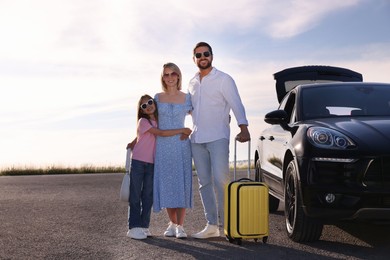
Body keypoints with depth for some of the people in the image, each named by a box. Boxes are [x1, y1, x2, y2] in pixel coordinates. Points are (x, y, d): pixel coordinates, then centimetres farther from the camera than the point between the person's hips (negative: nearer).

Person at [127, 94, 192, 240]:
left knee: (148, 195, 5)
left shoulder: (157, 121, 11)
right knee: (135, 196, -2)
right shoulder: (143, 121, -9)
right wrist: (182, 130, -16)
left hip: (151, 163, 6)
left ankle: (144, 226, 11)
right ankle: (134, 227, -1)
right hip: (138, 162, -6)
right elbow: (161, 133, -18)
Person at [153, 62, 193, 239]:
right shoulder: (157, 98, 8)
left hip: (181, 145, -1)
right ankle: (172, 223, 14)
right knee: (166, 184, 1)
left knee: (181, 183, -4)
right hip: (162, 145, 1)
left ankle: (180, 226, 0)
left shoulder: (186, 98, 5)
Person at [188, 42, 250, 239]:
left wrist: (243, 128, -24)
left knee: (220, 180, -12)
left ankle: (226, 223, -7)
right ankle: (211, 225, 10)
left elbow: (236, 104, -11)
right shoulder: (192, 83, 16)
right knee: (204, 183, 5)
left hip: (218, 137, -6)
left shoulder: (223, 80, -2)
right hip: (196, 139, 6)